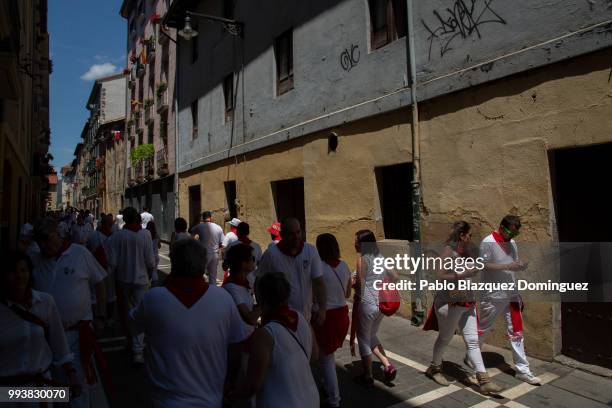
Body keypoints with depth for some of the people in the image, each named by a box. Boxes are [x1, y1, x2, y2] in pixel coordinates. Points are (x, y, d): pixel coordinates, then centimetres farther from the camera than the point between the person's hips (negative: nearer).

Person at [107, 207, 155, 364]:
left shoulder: (117, 236, -10)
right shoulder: (145, 234, -11)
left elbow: (112, 262, -8)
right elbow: (150, 260, -9)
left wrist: (114, 275, 12)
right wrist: (149, 275, 9)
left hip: (123, 279, 1)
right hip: (141, 279, -1)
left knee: (125, 311, 19)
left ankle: (131, 342, 35)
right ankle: (138, 351, -4)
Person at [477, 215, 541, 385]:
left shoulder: (512, 243, 7)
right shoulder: (488, 242, -14)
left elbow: (514, 264, 15)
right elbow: (484, 265, -19)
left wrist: (520, 266, -4)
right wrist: (508, 266, -25)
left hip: (511, 294, 6)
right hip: (493, 295, -6)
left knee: (516, 332, 9)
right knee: (482, 329, 10)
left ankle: (523, 370, 18)